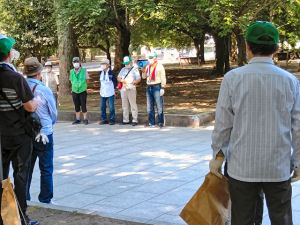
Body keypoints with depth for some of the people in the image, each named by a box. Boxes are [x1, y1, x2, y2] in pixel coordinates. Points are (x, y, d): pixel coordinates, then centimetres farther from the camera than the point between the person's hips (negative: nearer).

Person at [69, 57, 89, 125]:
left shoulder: (84, 70, -5)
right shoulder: (71, 72, 2)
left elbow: (87, 80, 5)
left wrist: (82, 86, 5)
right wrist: (75, 87, 7)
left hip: (82, 91, -2)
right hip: (74, 91, 3)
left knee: (83, 106, -3)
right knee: (76, 106, 8)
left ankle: (85, 119, 9)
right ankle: (77, 119, 17)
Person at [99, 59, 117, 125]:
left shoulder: (111, 73, -9)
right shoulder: (101, 73, 7)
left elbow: (115, 81, 0)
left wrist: (112, 88, 3)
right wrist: (102, 88, 13)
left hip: (110, 93, -5)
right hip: (103, 93, 5)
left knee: (111, 107, -1)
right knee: (102, 107, 8)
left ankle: (112, 119, 8)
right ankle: (104, 119, 17)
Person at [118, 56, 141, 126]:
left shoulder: (135, 69, 2)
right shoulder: (123, 70, 18)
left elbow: (139, 79, -8)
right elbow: (118, 78, 15)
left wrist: (133, 83, -25)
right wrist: (122, 80, -8)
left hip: (131, 89, -5)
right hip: (124, 89, 5)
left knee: (133, 105, -7)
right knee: (124, 105, 7)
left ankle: (135, 120, -5)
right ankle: (125, 120, 14)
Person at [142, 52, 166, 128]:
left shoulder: (159, 66, -3)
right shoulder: (148, 66, 14)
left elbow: (163, 77, -5)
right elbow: (144, 77, 19)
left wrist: (162, 88, -12)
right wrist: (143, 71, 0)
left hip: (157, 87, -6)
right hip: (149, 87, 6)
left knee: (159, 106, -7)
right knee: (149, 107, 7)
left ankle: (161, 123, -3)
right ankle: (151, 123, 13)